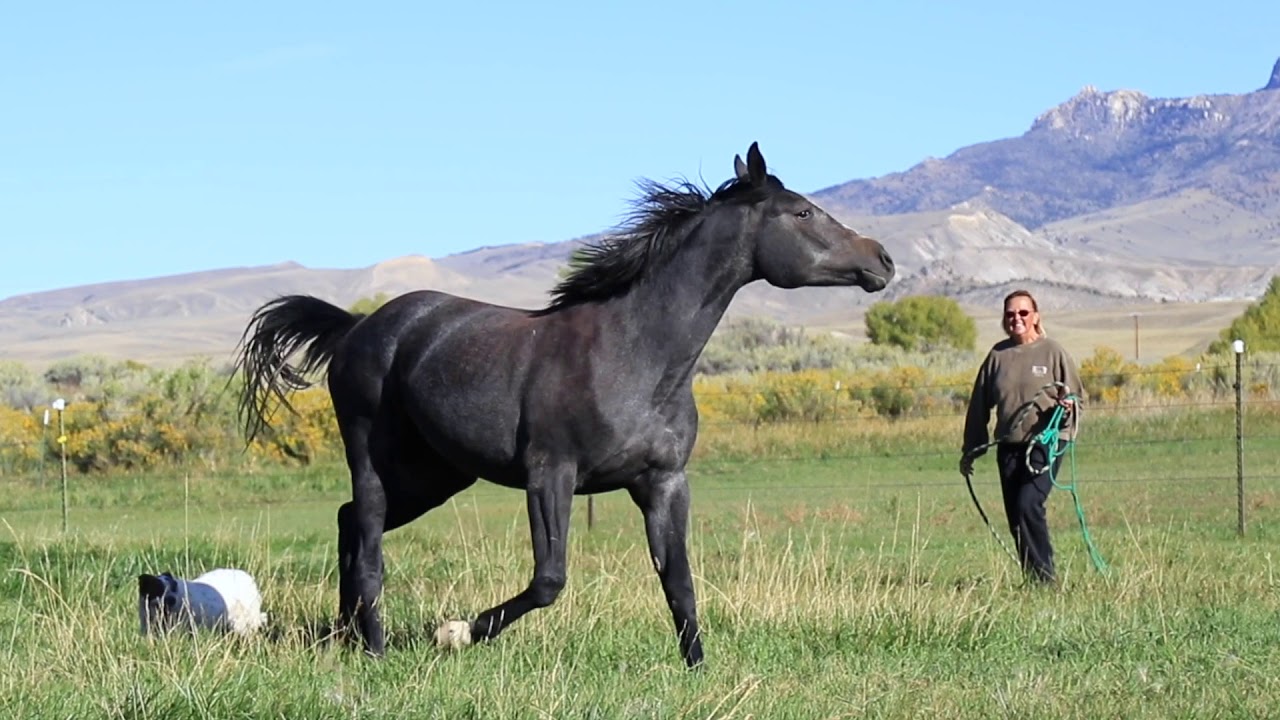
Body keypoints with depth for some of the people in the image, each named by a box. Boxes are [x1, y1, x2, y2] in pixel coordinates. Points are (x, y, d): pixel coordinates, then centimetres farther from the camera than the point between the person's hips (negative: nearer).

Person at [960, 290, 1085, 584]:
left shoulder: (1052, 352, 2)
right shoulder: (998, 355, 10)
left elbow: (1076, 397, 7)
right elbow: (979, 406, 14)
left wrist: (1068, 406, -17)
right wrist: (970, 450, 14)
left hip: (1045, 444, -4)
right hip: (1008, 447, 4)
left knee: (1028, 505, -20)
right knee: (1016, 518, 4)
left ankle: (1043, 576, -12)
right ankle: (1032, 580, 13)